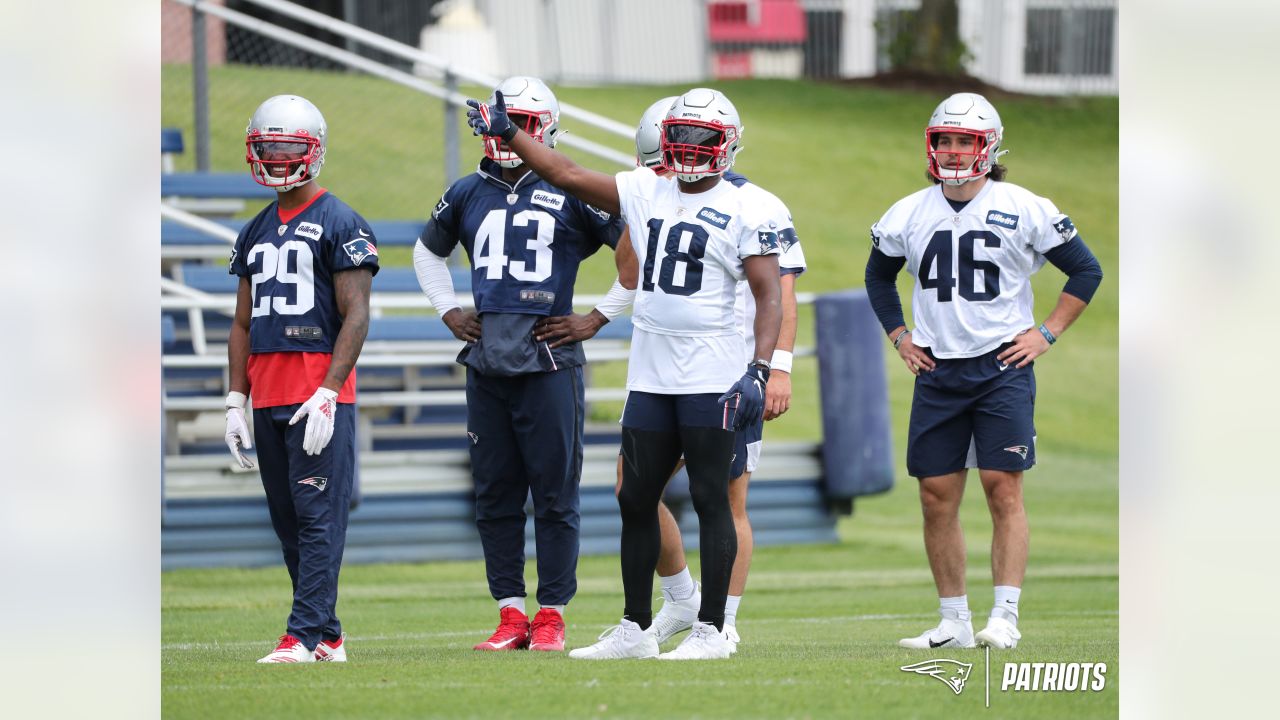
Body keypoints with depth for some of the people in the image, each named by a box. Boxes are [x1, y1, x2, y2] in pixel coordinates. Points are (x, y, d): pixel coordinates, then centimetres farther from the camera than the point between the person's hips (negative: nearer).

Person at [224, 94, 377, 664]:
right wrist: (236, 400, 13)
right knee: (287, 524, 7)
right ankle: (328, 637, 12)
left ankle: (305, 636, -13)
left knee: (318, 516, -10)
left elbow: (355, 316, -9)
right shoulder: (256, 233, 18)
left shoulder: (340, 225, -4)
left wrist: (327, 394, -17)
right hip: (267, 397, 8)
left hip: (319, 396, -7)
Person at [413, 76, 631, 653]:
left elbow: (638, 249, 1)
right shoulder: (469, 194, 12)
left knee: (554, 494, -2)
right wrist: (448, 311, 18)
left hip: (548, 362, -5)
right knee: (495, 495, 6)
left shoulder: (570, 193, -2)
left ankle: (551, 614, 3)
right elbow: (428, 252, 31)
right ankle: (510, 613, 12)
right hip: (486, 363, 5)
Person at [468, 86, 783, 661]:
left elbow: (769, 297, -9)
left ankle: (711, 630, 1)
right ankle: (634, 628, 15)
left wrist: (758, 371, -20)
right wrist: (508, 134, 16)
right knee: (636, 500, 8)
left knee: (710, 499, -3)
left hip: (711, 377, -6)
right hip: (649, 374, 6)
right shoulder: (644, 193, 11)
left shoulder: (743, 213, -4)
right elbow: (568, 175, 17)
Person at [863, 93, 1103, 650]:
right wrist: (899, 337, 14)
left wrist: (1046, 334, -2)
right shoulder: (909, 215, 6)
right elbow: (879, 275, 25)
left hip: (1002, 368, -4)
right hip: (937, 370, 4)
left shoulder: (1023, 211, -4)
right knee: (937, 495, 2)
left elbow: (1086, 270, 4)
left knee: (1003, 489, -9)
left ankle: (1005, 617, -8)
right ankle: (953, 621, 8)